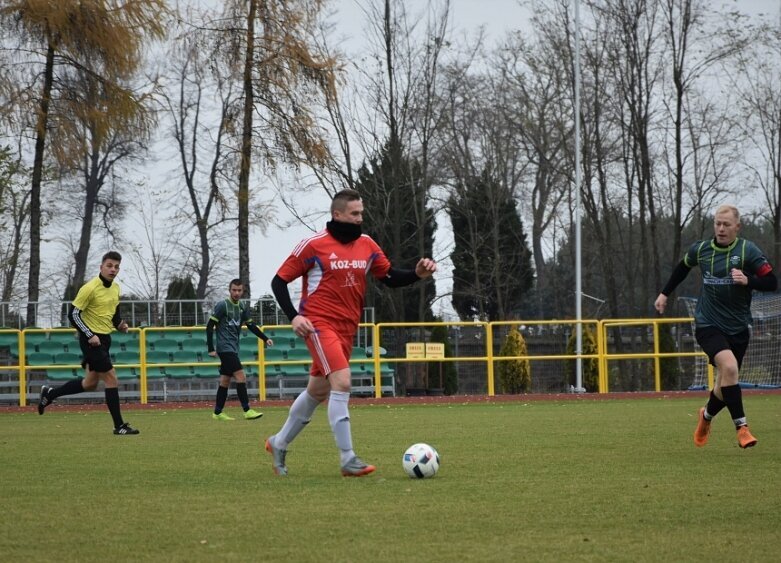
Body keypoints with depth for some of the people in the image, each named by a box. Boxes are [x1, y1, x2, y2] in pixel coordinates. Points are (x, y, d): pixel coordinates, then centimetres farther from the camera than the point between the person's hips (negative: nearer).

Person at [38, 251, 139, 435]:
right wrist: (89, 335, -21)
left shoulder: (115, 288, 7)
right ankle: (119, 426, -4)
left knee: (90, 384, 16)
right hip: (92, 339, -9)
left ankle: (49, 393, 33)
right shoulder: (90, 288, -17)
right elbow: (73, 314, -16)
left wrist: (119, 324, 2)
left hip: (104, 338, 9)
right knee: (111, 379, -10)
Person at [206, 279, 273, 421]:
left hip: (233, 348, 7)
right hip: (225, 348, -7)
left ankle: (217, 413, 16)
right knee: (241, 376, -15)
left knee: (225, 380, 10)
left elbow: (251, 325, 20)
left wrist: (265, 338, 11)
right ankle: (247, 411, -16)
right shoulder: (222, 306, -10)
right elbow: (209, 326, -10)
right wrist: (211, 349, -12)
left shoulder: (242, 307, 10)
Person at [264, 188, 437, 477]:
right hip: (319, 324, -7)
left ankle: (279, 443, 35)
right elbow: (279, 281, -3)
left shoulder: (366, 245, 7)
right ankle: (348, 460, -17)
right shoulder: (314, 245, -9)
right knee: (342, 382, -20)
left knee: (317, 392, 16)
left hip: (347, 328, 7)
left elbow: (390, 277, 11)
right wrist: (294, 316, -15)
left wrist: (417, 274, -9)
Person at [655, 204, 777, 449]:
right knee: (729, 367, -27)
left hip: (738, 328, 1)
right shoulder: (701, 249, 0)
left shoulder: (748, 250, -8)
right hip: (708, 325, -1)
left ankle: (707, 415, 43)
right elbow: (683, 267, 22)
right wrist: (665, 293, 24)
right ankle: (742, 428, -21)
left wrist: (747, 281, -28)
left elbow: (772, 282, -12)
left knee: (725, 386, 8)